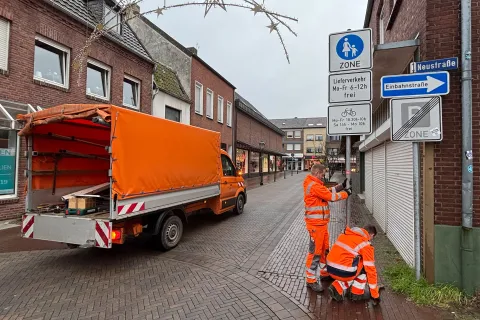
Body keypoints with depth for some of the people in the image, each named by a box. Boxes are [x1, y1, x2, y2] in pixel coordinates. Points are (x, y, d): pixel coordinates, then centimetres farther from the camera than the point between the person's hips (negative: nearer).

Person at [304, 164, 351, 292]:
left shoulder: (314, 184, 12)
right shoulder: (314, 186, -21)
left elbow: (328, 191, 14)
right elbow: (331, 196, -16)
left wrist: (341, 185, 6)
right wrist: (346, 194, 0)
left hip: (321, 223, 11)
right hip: (316, 224, -11)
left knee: (324, 248, 21)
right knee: (315, 252, -3)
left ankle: (324, 273, 37)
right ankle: (311, 280, 7)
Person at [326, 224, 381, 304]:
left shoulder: (346, 234, 17)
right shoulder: (366, 245, -2)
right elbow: (370, 270, 1)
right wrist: (375, 295, 12)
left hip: (330, 268, 6)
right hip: (343, 272, -6)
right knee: (365, 265, 16)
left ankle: (337, 288, 15)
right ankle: (357, 293, 20)